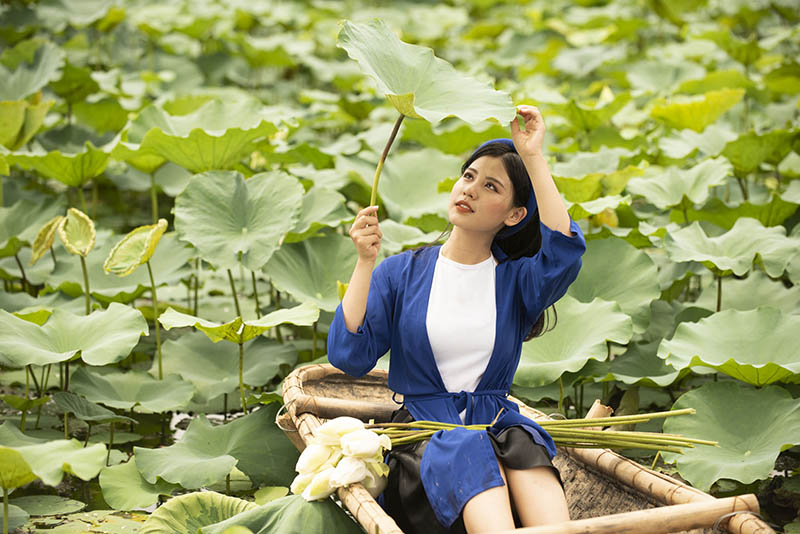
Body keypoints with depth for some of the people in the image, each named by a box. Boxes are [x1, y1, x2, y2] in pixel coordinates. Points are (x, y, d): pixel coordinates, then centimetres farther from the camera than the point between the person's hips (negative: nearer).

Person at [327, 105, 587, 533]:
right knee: (470, 455, -34)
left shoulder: (516, 278, 8)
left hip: (498, 423, 1)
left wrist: (533, 157, -14)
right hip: (423, 433, -1)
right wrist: (365, 262, -11)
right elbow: (349, 356, -3)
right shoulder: (401, 273, 9)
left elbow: (564, 254, -16)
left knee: (523, 447, -33)